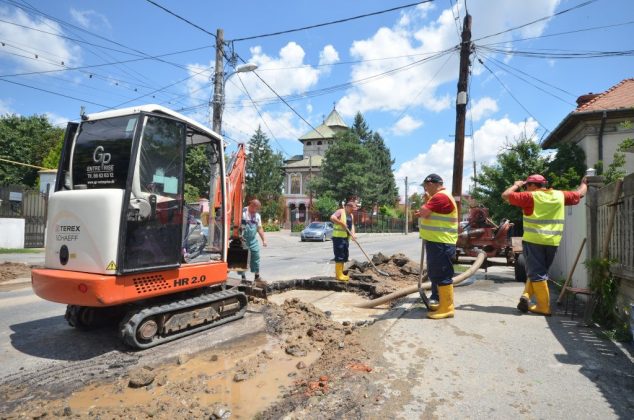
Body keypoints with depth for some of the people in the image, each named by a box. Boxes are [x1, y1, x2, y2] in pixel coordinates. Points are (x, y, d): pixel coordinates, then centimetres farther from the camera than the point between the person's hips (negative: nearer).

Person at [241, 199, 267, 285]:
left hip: (253, 240, 6)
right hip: (243, 240, -6)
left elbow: (259, 228, 16)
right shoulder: (243, 213, -10)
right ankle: (243, 277, 12)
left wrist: (263, 240, 12)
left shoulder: (257, 215, 11)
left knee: (256, 256, 6)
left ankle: (257, 276, 16)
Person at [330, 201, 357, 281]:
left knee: (344, 257, 11)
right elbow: (332, 218, -23)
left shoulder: (351, 215, 17)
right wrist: (342, 223, -22)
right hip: (338, 237, -9)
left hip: (346, 238, 9)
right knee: (339, 256, -9)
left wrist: (353, 233, -4)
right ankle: (338, 275, -5)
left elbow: (352, 225, 14)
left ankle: (341, 274, 20)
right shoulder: (340, 212, -9)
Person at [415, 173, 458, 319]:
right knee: (435, 274, 18)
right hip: (436, 242, 11)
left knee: (442, 275, -7)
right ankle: (437, 300, 28)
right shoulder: (439, 196, 20)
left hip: (441, 243, -11)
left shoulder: (440, 197, -16)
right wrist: (423, 213, 8)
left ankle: (447, 308, -1)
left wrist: (426, 201, -1)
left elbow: (424, 212, -20)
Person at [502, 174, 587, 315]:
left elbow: (505, 195, -5)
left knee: (536, 273, 2)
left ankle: (544, 306, 1)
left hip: (533, 240, -4)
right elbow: (579, 194, 26)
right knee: (539, 271, 16)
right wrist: (584, 183, 47)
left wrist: (516, 185, 13)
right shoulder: (560, 195, 10)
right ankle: (527, 296, 3)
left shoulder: (531, 197, -5)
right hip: (552, 242, 5)